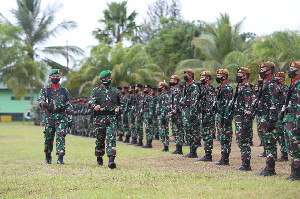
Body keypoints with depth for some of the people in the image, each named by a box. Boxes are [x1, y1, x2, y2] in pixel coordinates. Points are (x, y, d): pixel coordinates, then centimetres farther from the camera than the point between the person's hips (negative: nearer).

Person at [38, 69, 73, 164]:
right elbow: (40, 98, -9)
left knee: (61, 136, -13)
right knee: (48, 138, 7)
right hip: (49, 116, 1)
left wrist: (70, 119, 4)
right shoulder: (45, 89, 10)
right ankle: (48, 157, 25)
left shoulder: (64, 90, 11)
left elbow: (69, 106, 11)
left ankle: (60, 157, -18)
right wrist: (43, 103, -33)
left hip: (61, 117, -1)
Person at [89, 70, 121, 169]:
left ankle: (111, 160, -21)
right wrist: (95, 106, -31)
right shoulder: (96, 91, 7)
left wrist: (117, 108, 4)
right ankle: (99, 158, 27)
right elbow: (91, 101, -9)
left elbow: (119, 103, 26)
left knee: (111, 138, -13)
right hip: (99, 118, 0)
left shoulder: (115, 91, 16)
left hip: (112, 118, 0)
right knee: (100, 139, 9)